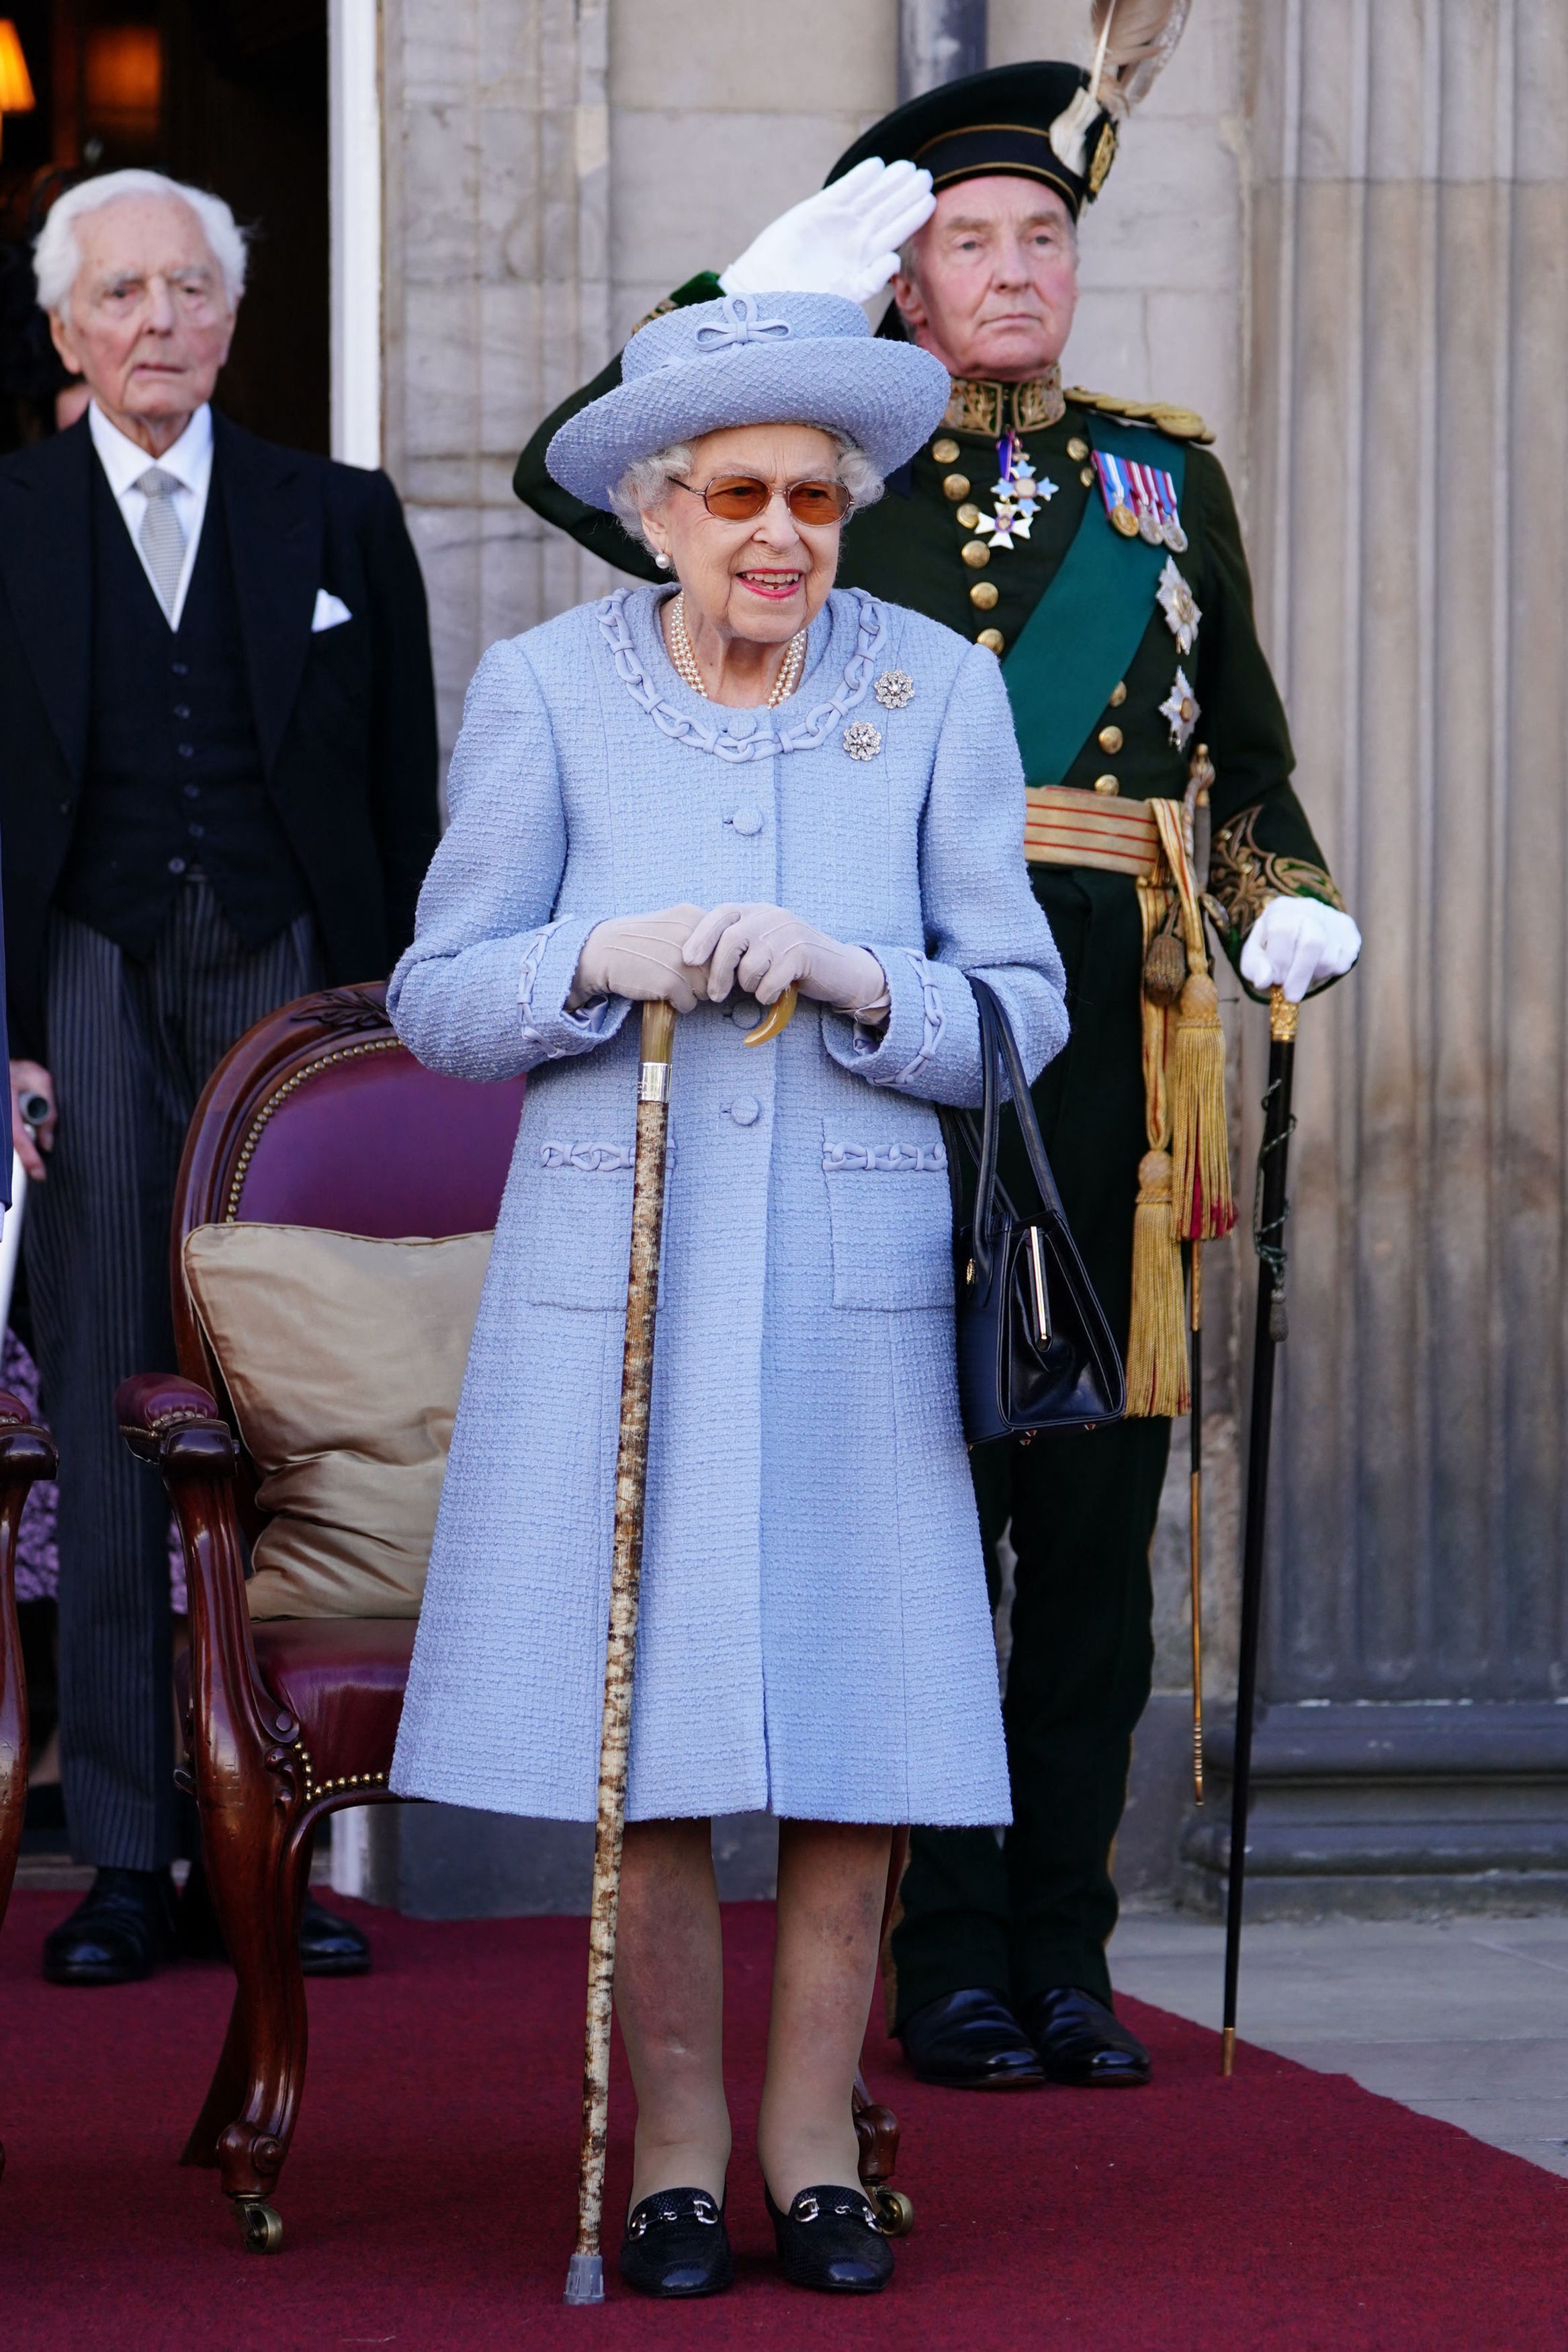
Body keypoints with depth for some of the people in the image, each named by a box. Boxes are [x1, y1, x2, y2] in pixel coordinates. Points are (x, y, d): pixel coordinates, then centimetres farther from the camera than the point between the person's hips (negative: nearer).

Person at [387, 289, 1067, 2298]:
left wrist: (853, 980, -18)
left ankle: (812, 2143, 16)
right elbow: (437, 997, 2)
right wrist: (603, 962, -17)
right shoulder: (546, 691, 0)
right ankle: (673, 2151, 15)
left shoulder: (937, 691, 1)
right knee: (645, 1734, 1)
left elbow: (1020, 1015, 1)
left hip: (854, 1278, 1)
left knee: (861, 1732, 0)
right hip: (614, 1267, -1)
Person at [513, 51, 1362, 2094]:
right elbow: (574, 473, -4)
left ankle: (1065, 1952, 11)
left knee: (1097, 1501, 4)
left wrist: (1290, 894, 6)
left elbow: (1243, 740, 23)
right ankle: (950, 1962, 6)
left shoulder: (1164, 476, 17)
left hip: (1113, 1027, 3)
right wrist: (762, 292, -9)